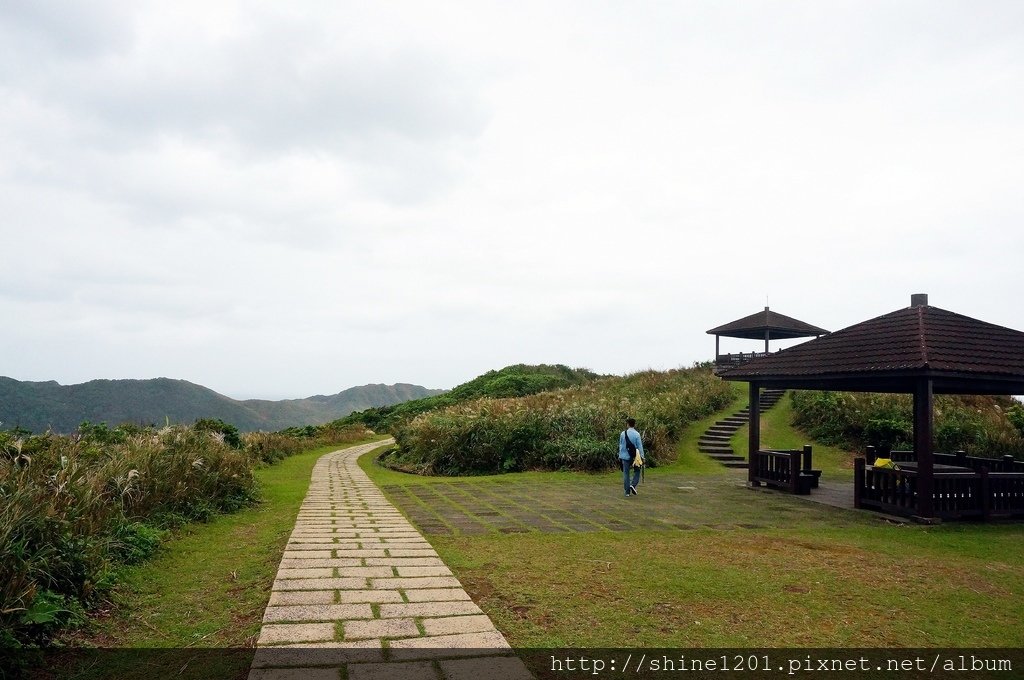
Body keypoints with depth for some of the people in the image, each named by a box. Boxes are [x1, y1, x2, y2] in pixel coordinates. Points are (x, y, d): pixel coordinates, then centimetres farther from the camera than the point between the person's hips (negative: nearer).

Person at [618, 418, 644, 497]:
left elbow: (620, 445, 9)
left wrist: (620, 455, 19)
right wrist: (642, 456, -5)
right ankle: (633, 485, -5)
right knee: (637, 471, 15)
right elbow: (639, 446, -10)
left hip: (625, 457, 3)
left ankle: (627, 492, 9)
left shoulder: (623, 434, 0)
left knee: (626, 473, 7)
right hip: (634, 457, -2)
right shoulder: (636, 434, -10)